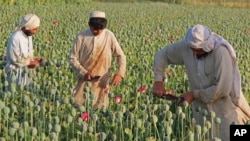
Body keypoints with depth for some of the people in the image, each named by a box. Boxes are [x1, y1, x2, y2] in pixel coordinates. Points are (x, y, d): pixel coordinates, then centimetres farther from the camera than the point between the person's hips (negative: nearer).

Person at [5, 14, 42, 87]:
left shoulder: (29, 36, 3)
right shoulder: (15, 38, -23)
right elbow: (15, 59, -22)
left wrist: (33, 59, -3)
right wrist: (30, 62, -16)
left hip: (26, 71, 8)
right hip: (15, 72, -8)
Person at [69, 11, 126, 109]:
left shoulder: (109, 36, -5)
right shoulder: (81, 37, -9)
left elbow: (120, 55, 1)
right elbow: (72, 58, -3)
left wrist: (120, 73, -15)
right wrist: (84, 73, -16)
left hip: (102, 81, 1)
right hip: (85, 80, -1)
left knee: (100, 108, 6)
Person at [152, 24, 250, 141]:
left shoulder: (221, 52, -27)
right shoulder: (185, 46, -12)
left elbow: (223, 89, -28)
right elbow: (162, 55, 6)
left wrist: (194, 94, -18)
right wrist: (158, 81, -6)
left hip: (226, 110, -4)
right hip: (202, 108, 4)